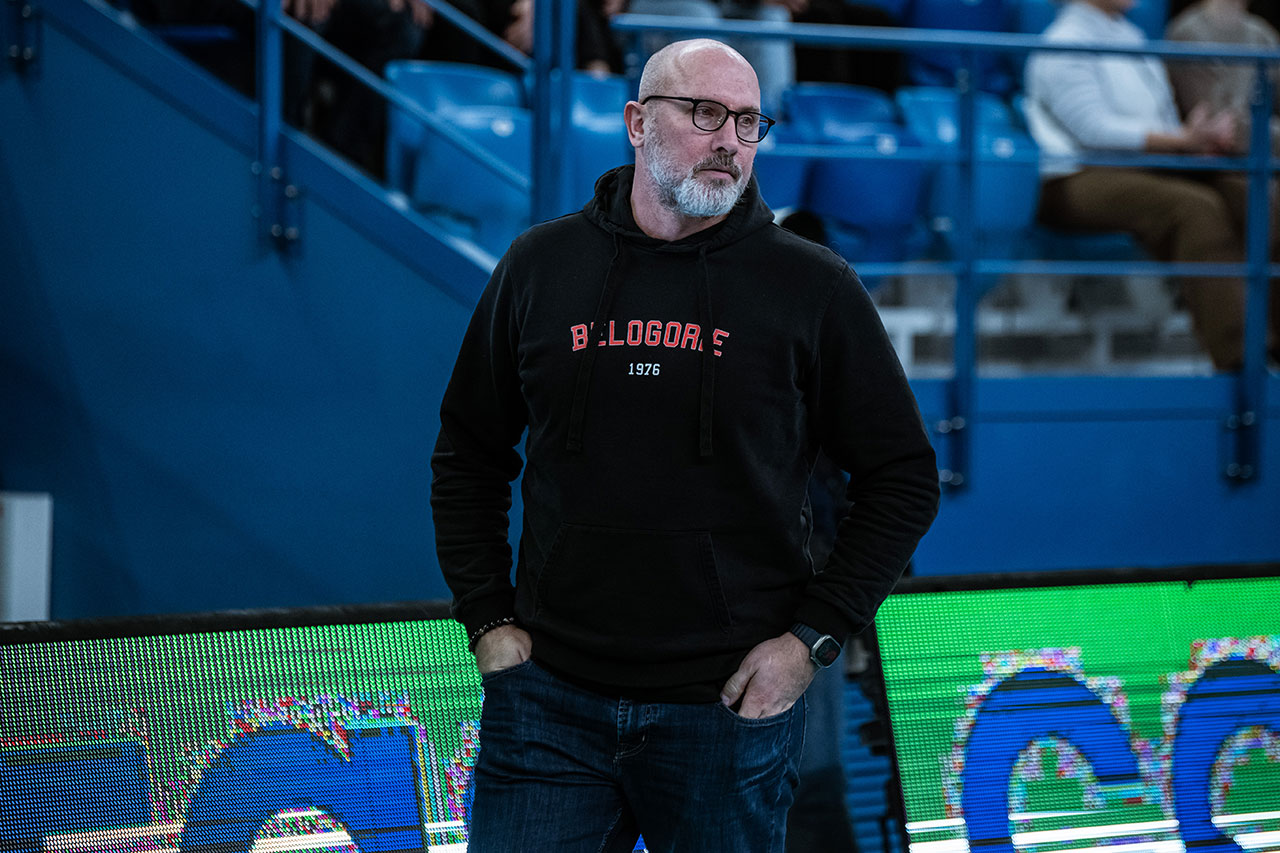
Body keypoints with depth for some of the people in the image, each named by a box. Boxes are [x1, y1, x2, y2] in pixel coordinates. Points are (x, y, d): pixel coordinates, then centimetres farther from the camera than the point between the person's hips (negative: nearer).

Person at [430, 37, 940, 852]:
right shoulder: (541, 265, 6)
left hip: (728, 707, -2)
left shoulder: (812, 286, -1)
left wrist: (813, 635, -4)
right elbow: (469, 455, 15)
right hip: (548, 697, 2)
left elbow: (903, 478, 3)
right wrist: (487, 618, 5)